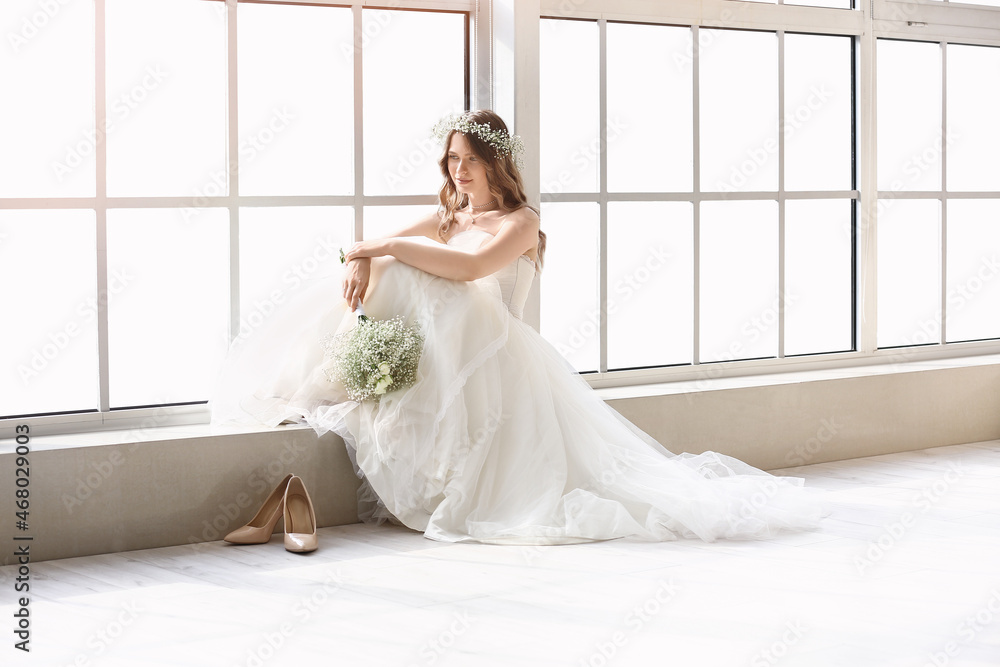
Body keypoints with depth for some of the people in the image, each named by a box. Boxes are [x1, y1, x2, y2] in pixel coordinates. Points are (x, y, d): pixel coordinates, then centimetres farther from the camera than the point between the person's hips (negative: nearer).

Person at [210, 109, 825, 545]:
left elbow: (468, 268, -19)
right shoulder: (446, 220, 21)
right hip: (442, 351, 6)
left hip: (493, 358, -6)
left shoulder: (520, 222, 0)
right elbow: (373, 247, 13)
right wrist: (363, 261, -12)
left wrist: (389, 247, -16)